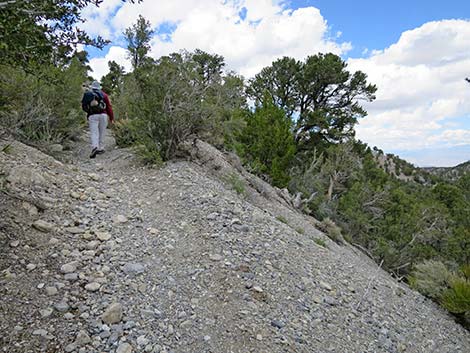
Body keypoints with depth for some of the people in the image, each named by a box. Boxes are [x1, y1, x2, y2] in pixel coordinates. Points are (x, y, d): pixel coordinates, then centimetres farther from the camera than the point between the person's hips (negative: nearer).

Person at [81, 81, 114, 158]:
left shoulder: (87, 94, 13)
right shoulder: (103, 94, 10)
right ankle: (100, 148, 15)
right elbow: (109, 107, 5)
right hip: (103, 115, 0)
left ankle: (94, 147, -25)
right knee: (102, 133, 10)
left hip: (92, 116, 0)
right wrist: (111, 118, 7)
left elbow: (84, 107, 14)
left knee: (94, 133, -5)